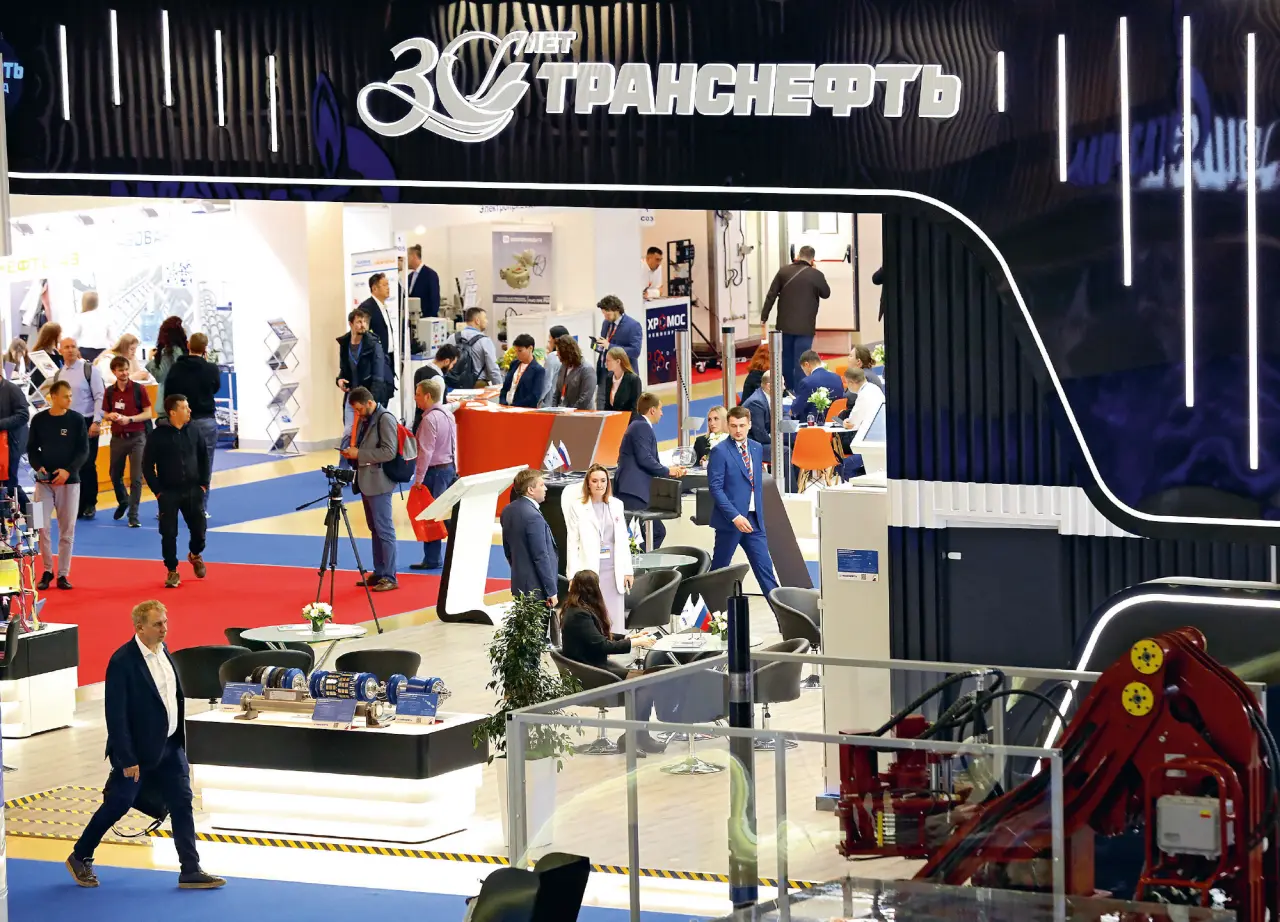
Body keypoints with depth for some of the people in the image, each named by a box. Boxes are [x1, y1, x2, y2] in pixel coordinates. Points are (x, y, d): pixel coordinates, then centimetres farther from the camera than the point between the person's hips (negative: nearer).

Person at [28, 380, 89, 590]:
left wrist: (68, 470, -15)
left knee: (67, 530, 3)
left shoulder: (77, 420, -1)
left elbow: (83, 450, -2)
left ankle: (63, 574, 12)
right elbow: (32, 448, 7)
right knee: (43, 528, -6)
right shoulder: (39, 420, 2)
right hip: (44, 481, 0)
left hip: (69, 481, 0)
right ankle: (47, 571, 9)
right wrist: (38, 466, -12)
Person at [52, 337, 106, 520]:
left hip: (86, 423, -5)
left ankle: (90, 504, 7)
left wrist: (97, 422, -15)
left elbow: (100, 397, -8)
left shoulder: (89, 370, -5)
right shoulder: (58, 375, 11)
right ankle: (78, 506, 10)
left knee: (87, 465, -4)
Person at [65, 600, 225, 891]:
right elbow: (116, 715, -20)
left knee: (182, 806, 4)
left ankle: (190, 872, 8)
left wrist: (179, 741, 14)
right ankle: (80, 858, 26)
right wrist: (127, 760, -19)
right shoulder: (122, 662, -21)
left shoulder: (162, 650, 3)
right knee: (116, 806, 7)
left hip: (169, 746, 7)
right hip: (138, 751, -7)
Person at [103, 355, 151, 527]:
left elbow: (148, 413, -5)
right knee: (115, 475, 15)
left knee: (136, 478, -8)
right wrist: (111, 416, -11)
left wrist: (129, 419, -18)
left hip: (137, 437, -4)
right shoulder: (110, 392, 4)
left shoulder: (139, 389, -6)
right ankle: (123, 502, 43)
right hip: (117, 437, 4)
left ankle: (133, 516, -3)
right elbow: (105, 414, 12)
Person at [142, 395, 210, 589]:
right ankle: (172, 571, 12)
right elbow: (147, 465, -7)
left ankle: (195, 554, 37)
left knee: (199, 528, 6)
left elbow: (204, 458, 11)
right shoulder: (158, 435, -11)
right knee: (169, 533, -1)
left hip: (193, 490, 3)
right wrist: (157, 490, -9)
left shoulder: (193, 432, 1)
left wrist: (204, 484, 5)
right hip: (168, 493, -3)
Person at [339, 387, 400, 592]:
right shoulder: (364, 419, 13)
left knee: (384, 529, -5)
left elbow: (389, 452, -20)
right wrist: (349, 449, 2)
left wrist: (360, 454, -18)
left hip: (379, 483, -9)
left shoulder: (385, 419, -13)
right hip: (366, 481, 9)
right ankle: (379, 573, 19)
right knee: (375, 529, 13)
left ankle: (390, 577, -3)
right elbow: (351, 437, 25)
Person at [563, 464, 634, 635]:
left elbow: (623, 540, 13)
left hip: (613, 570, 4)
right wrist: (574, 575, -7)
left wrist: (627, 570, 9)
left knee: (615, 621, 3)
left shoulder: (616, 505, 11)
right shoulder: (577, 507, -1)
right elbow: (572, 542, -2)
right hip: (589, 569, -4)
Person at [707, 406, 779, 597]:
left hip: (754, 518, 5)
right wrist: (735, 517, -20)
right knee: (719, 567, 5)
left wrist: (759, 513, 12)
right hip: (730, 519, -5)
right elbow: (715, 488, -14)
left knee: (764, 566, 2)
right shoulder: (720, 451, -10)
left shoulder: (757, 448, 10)